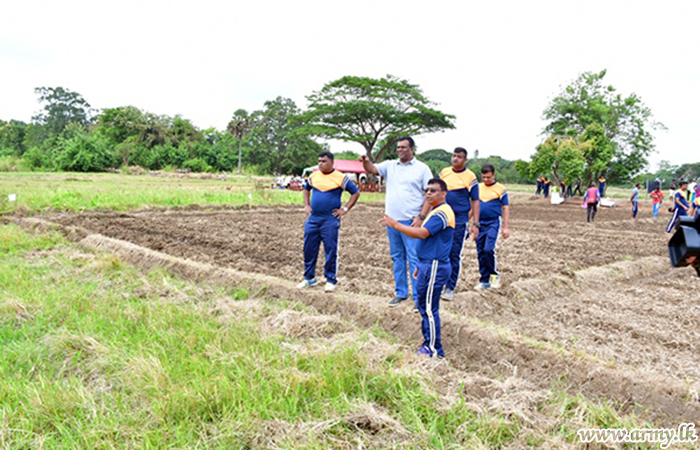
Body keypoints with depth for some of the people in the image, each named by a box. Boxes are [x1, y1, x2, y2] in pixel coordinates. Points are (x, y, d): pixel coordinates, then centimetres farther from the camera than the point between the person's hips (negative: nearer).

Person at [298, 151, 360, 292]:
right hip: (313, 219, 5)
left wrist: (345, 209, -5)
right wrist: (306, 205, 14)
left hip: (330, 220, -4)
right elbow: (306, 189, 27)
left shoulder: (340, 177, -4)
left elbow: (356, 192, 2)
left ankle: (331, 280, 12)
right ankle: (309, 278, 21)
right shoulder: (314, 176, 8)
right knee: (309, 248, 7)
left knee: (331, 250, 0)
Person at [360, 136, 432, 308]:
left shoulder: (422, 168, -1)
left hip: (411, 221, -5)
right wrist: (366, 161, -24)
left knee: (414, 259, -5)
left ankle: (418, 297, 1)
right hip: (392, 220, 5)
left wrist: (421, 217, -13)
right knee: (397, 258, 13)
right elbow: (372, 170, 0)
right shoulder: (390, 165, 12)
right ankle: (401, 292, 25)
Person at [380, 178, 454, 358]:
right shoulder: (435, 212, 19)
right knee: (423, 306, 17)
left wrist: (395, 224, -24)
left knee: (429, 309, -6)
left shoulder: (442, 213, -16)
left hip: (434, 267, -11)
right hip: (428, 265, 11)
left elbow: (422, 233, -27)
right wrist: (420, 266, 22)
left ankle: (434, 351, 4)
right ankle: (428, 344, 28)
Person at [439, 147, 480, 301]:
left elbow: (475, 201, -1)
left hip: (459, 221, -3)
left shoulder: (470, 177, -2)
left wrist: (475, 224, -7)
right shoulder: (444, 172, 8)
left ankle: (450, 288, 10)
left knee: (454, 255, 1)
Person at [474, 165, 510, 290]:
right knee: (480, 253, 5)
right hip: (480, 224, 4)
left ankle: (494, 275, 3)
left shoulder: (500, 189, 0)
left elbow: (505, 209, 2)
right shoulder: (478, 187, 10)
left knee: (488, 249, -18)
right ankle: (484, 281, 15)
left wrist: (505, 227, -3)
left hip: (493, 223, -4)